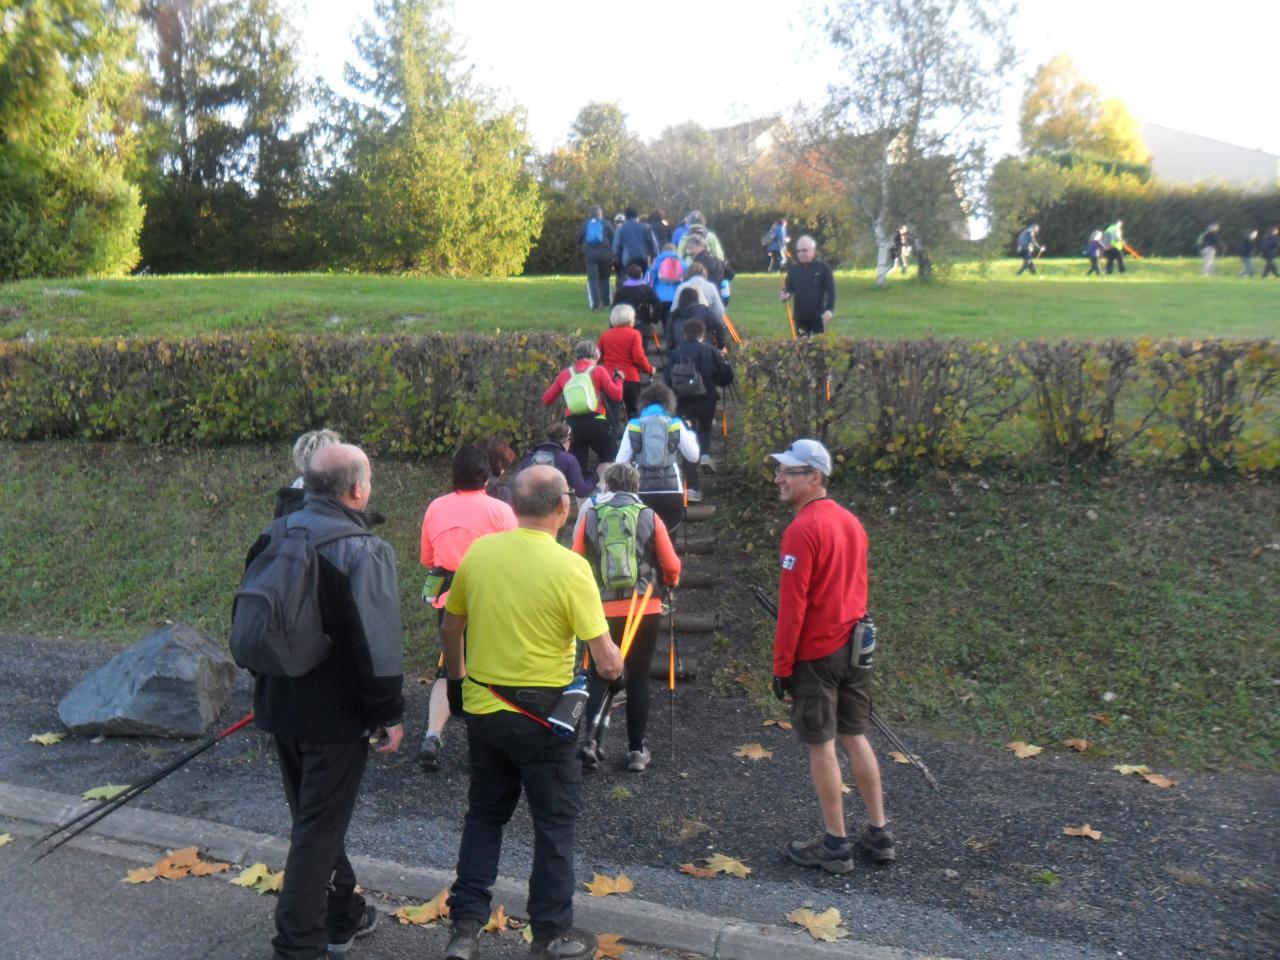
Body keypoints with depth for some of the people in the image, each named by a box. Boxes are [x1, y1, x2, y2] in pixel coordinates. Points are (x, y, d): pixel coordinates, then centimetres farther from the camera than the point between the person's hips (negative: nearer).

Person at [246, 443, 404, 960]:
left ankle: (342, 914, 36)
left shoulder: (274, 538, 4)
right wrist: (389, 713, -12)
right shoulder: (363, 550, -19)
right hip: (335, 713, -7)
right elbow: (377, 642, -22)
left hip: (281, 704, 8)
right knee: (320, 827, 4)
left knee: (313, 815, 21)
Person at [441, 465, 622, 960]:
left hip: (481, 708, 5)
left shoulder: (478, 552, -4)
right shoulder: (570, 567, -18)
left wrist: (457, 677, 24)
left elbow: (450, 627, 8)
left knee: (484, 813, 21)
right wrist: (617, 665, 5)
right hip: (542, 715, -4)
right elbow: (605, 662, -18)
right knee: (554, 822, 13)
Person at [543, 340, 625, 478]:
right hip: (595, 423, -3)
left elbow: (546, 400, 14)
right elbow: (617, 395, -4)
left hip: (573, 425, 3)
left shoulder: (565, 373, 10)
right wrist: (618, 378, 14)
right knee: (609, 461, 11)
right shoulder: (598, 371, 1)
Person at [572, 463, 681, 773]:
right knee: (638, 678, 10)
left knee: (599, 676, 14)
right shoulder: (649, 517, 0)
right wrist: (671, 582, 24)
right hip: (644, 609, 0)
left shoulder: (590, 515, 1)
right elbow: (672, 566, 2)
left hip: (602, 610, 1)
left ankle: (589, 738, -2)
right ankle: (637, 750, 14)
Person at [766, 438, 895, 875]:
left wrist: (781, 667, -13)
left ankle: (835, 845, 13)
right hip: (854, 648, 8)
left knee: (821, 746, 3)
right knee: (855, 737, 16)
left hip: (816, 654, -8)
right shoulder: (850, 521, 8)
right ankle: (880, 834, 24)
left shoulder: (802, 530, -18)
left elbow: (793, 606, -19)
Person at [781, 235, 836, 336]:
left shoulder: (822, 268, -4)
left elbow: (831, 290, -5)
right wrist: (785, 296, -9)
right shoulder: (793, 269, 7)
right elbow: (788, 289, 15)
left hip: (818, 316, -3)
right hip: (800, 317, 3)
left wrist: (829, 309, -15)